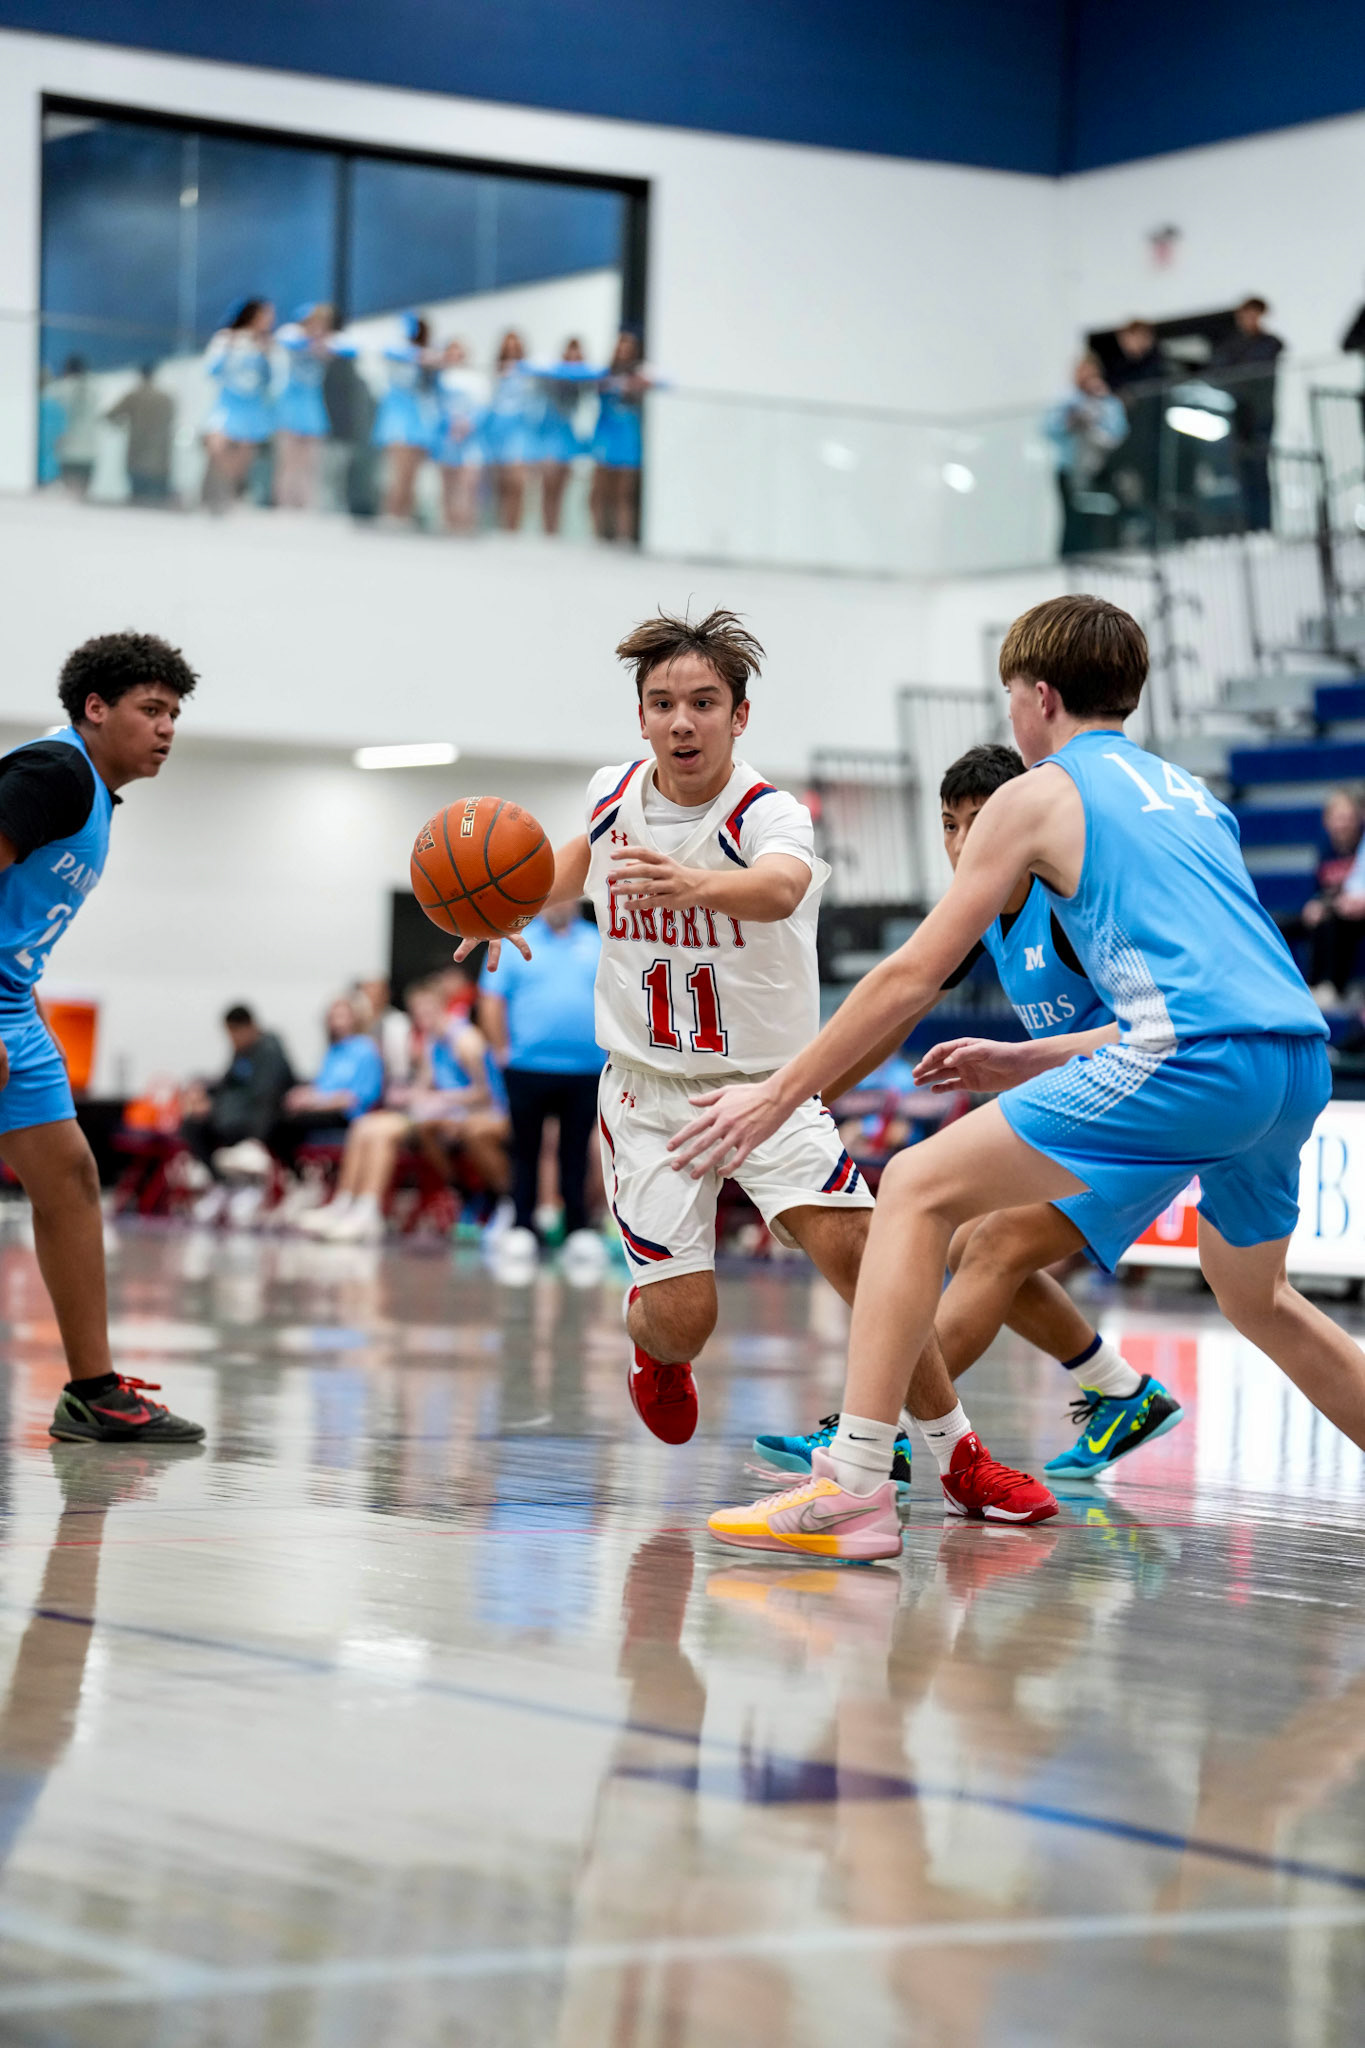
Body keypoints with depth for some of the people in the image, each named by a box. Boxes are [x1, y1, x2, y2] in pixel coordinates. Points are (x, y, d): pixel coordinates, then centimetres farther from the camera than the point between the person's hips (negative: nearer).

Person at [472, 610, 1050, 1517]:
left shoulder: (769, 814, -21)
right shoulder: (612, 793, -5)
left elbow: (779, 889, -49)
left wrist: (691, 885, -68)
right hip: (648, 1089, 2)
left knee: (859, 1251, -22)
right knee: (683, 1317, -11)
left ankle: (959, 1456, -4)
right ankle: (651, 1346, 29)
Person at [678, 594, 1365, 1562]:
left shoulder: (1039, 794, 9)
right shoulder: (1188, 793, 28)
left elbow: (914, 974, 7)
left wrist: (780, 1093, 13)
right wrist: (1025, 1060, 40)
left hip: (1197, 1060, -8)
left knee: (919, 1189, -1)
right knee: (1256, 1298, 32)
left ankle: (854, 1490, -11)